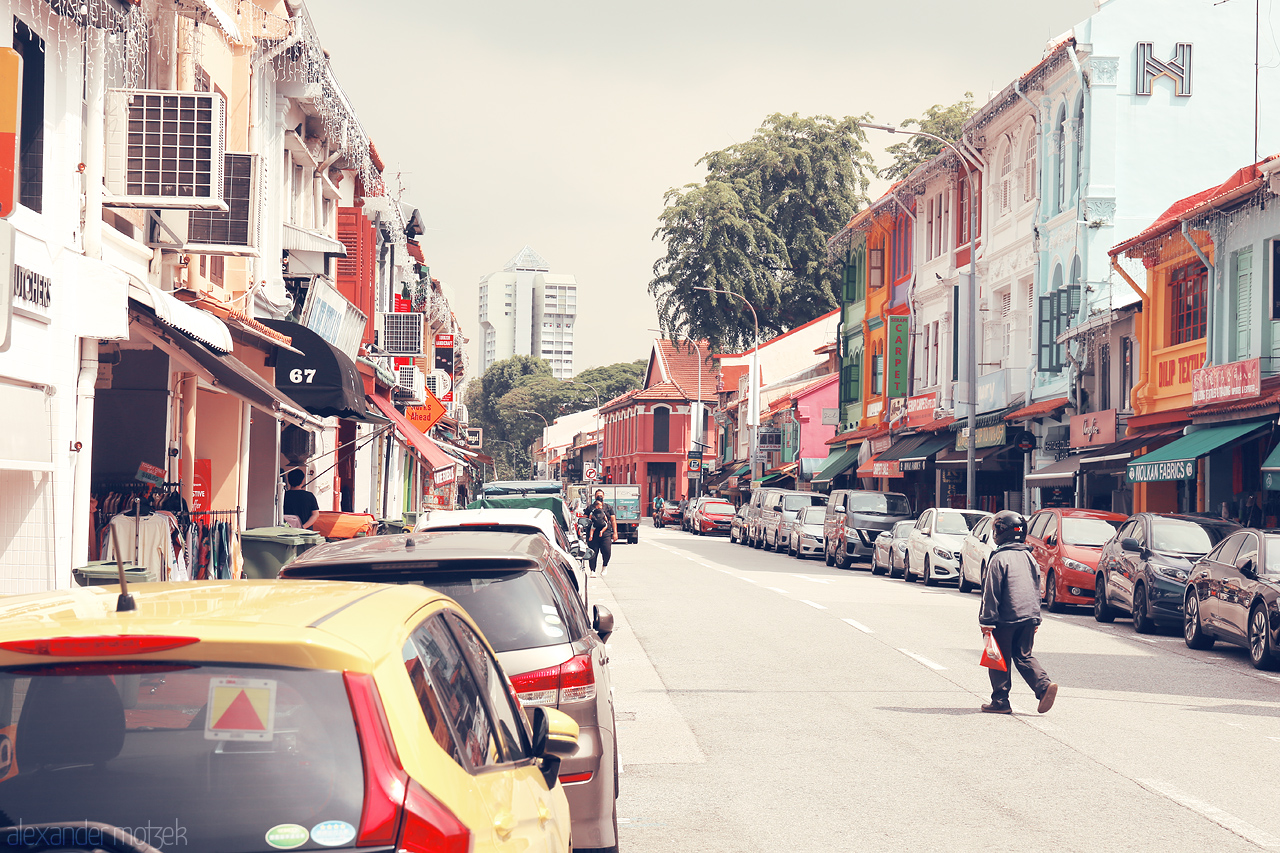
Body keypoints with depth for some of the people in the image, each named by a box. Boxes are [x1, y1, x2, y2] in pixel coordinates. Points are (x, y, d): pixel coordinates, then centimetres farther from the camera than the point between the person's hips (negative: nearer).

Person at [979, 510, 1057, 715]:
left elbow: (991, 593, -11)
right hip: (1028, 616, 6)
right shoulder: (1029, 557, 11)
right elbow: (1037, 589, 17)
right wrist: (1036, 619, 22)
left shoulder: (999, 559, -11)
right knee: (1024, 655, 14)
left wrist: (987, 620, -8)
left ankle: (1000, 701, 6)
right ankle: (1044, 686, -6)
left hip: (1005, 619, -6)